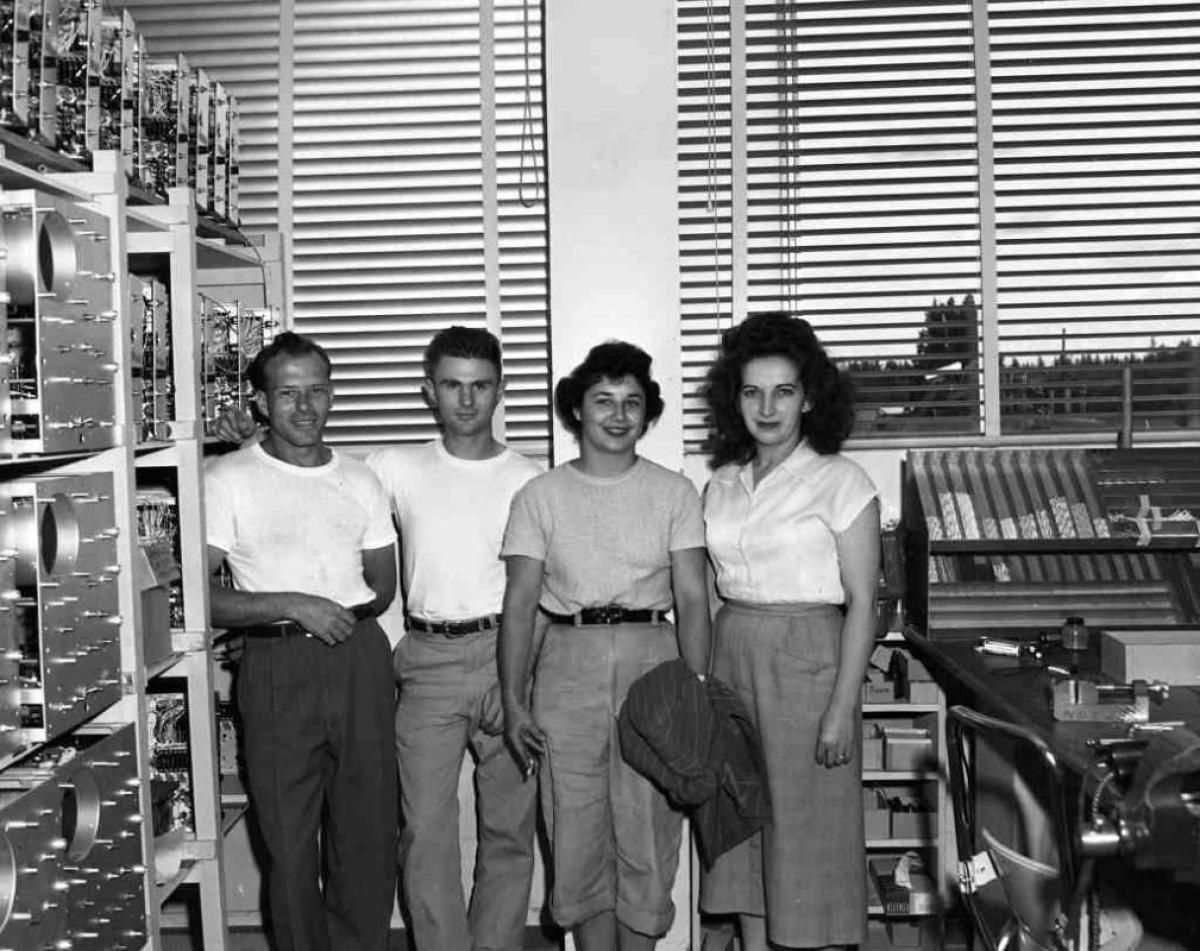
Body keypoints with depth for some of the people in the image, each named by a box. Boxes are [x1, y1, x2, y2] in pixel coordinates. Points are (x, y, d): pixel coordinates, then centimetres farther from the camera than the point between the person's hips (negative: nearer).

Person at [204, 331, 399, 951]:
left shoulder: (359, 480, 12)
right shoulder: (227, 480, -2)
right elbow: (196, 594, -10)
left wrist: (348, 614, -1)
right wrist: (293, 607, -16)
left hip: (360, 660, 4)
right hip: (277, 667, -3)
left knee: (369, 829, 7)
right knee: (289, 839, 4)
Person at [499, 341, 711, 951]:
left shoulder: (674, 494, 5)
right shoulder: (540, 496, 5)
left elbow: (691, 598, 1)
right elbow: (520, 602, 2)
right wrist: (513, 700, -5)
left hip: (651, 660, 0)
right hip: (568, 665, 0)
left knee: (647, 832, 2)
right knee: (577, 834, 4)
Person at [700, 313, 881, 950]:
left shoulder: (840, 481, -7)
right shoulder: (722, 485, 9)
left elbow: (861, 603, -9)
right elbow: (714, 592, 12)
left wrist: (841, 710, -14)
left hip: (806, 658, -5)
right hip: (731, 658, 6)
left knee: (809, 828, 0)